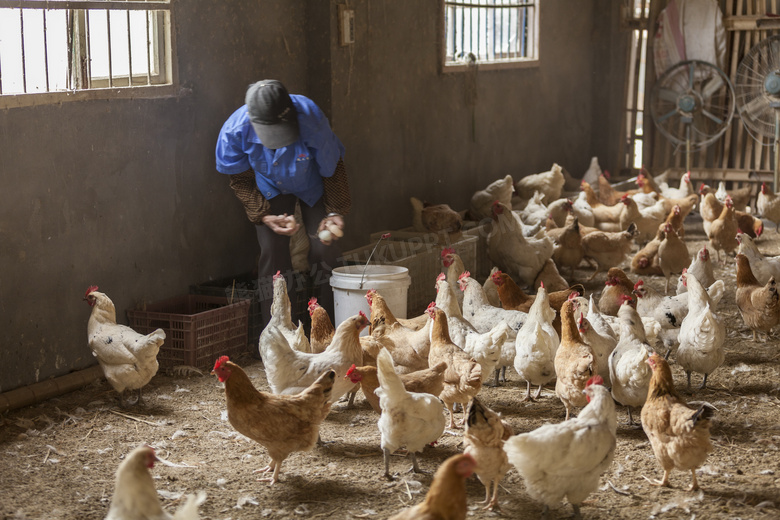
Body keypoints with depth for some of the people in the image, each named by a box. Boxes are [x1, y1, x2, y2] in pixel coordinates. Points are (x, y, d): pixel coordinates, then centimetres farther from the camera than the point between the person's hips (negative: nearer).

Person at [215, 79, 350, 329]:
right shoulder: (235, 131, -33)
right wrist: (264, 216, -25)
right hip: (271, 189, 1)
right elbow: (241, 180, -13)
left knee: (324, 248, -10)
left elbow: (333, 168, -18)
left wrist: (335, 212, -23)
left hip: (312, 185, -1)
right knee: (272, 250, -10)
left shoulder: (310, 120, -38)